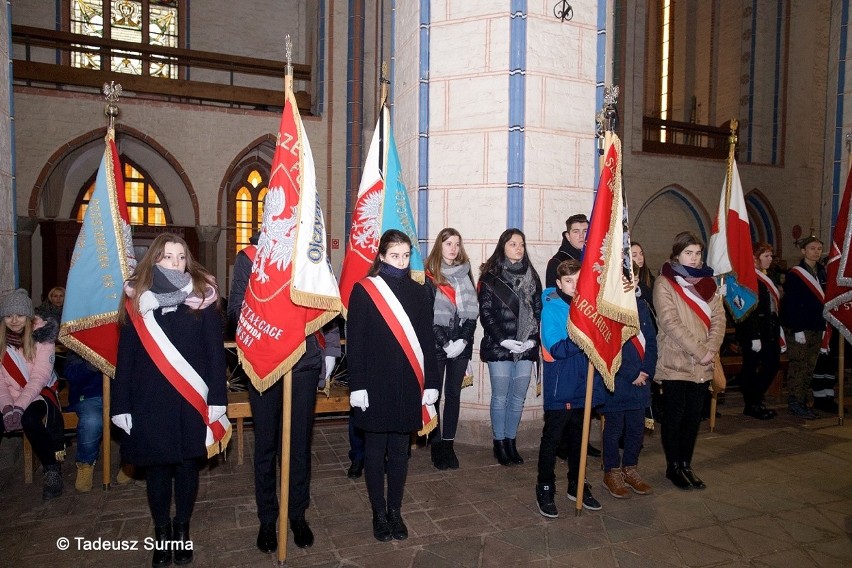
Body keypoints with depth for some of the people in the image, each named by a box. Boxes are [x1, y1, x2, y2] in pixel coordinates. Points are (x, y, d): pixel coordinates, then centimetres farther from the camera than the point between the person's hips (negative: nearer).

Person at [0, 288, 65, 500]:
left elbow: (39, 377, -16)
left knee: (29, 419, -33)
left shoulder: (41, 334, -9)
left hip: (39, 393, -3)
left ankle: (53, 470, -18)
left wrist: (19, 406, -27)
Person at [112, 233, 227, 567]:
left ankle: (182, 528, 31)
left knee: (187, 464, 11)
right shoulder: (136, 299, 2)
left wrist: (217, 398, -8)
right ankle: (161, 532, 30)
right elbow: (125, 356, 3)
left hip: (191, 400, -1)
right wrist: (121, 405, 0)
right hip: (148, 401, 1)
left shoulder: (203, 297, -2)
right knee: (156, 467, 11)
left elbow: (215, 351, -3)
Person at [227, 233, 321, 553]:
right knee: (266, 443, 10)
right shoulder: (249, 257, 2)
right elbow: (235, 310, -2)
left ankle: (298, 514, 29)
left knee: (300, 442, 10)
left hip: (305, 361, 1)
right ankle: (267, 518, 28)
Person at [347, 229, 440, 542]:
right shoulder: (363, 290, -3)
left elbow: (427, 341, 8)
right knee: (375, 451, 9)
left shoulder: (419, 292, 7)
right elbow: (355, 342, -5)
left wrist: (431, 384, 3)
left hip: (408, 386, 3)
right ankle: (379, 513, 24)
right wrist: (357, 386, -10)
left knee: (399, 450, 12)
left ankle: (395, 511, 27)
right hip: (375, 385, -2)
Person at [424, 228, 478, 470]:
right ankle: (436, 444, 14)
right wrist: (444, 343, -12)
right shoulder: (429, 275, -4)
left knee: (454, 394, 9)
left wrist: (463, 339, -6)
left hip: (461, 344, 4)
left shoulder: (465, 273, 10)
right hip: (436, 344, -4)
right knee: (434, 394, 2)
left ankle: (448, 443, 19)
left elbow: (473, 311, 6)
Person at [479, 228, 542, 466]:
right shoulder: (491, 277, -1)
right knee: (500, 397, 3)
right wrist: (503, 340, -13)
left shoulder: (531, 276, 10)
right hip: (499, 347, -3)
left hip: (526, 348, 4)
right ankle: (499, 443, 18)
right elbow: (485, 312, -5)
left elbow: (538, 310, 8)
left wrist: (533, 339, -5)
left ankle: (511, 441, 22)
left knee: (518, 397, 8)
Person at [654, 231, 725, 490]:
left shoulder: (708, 282, 12)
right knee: (675, 415, 5)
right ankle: (673, 466, 19)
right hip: (674, 363, -5)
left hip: (702, 366, 5)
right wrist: (699, 351, -17)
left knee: (694, 415, 11)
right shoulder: (664, 283, -6)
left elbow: (719, 318, 5)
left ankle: (686, 464, 25)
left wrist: (711, 350, -10)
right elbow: (670, 323, -15)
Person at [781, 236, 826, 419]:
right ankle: (795, 403, 2)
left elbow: (823, 300, 17)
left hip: (816, 328, 7)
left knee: (810, 366, 9)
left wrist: (823, 327, 11)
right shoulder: (794, 274, -8)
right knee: (798, 366, -4)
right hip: (799, 329, -7)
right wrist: (797, 330, -16)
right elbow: (791, 305, -13)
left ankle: (802, 402, 16)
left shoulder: (821, 273, 13)